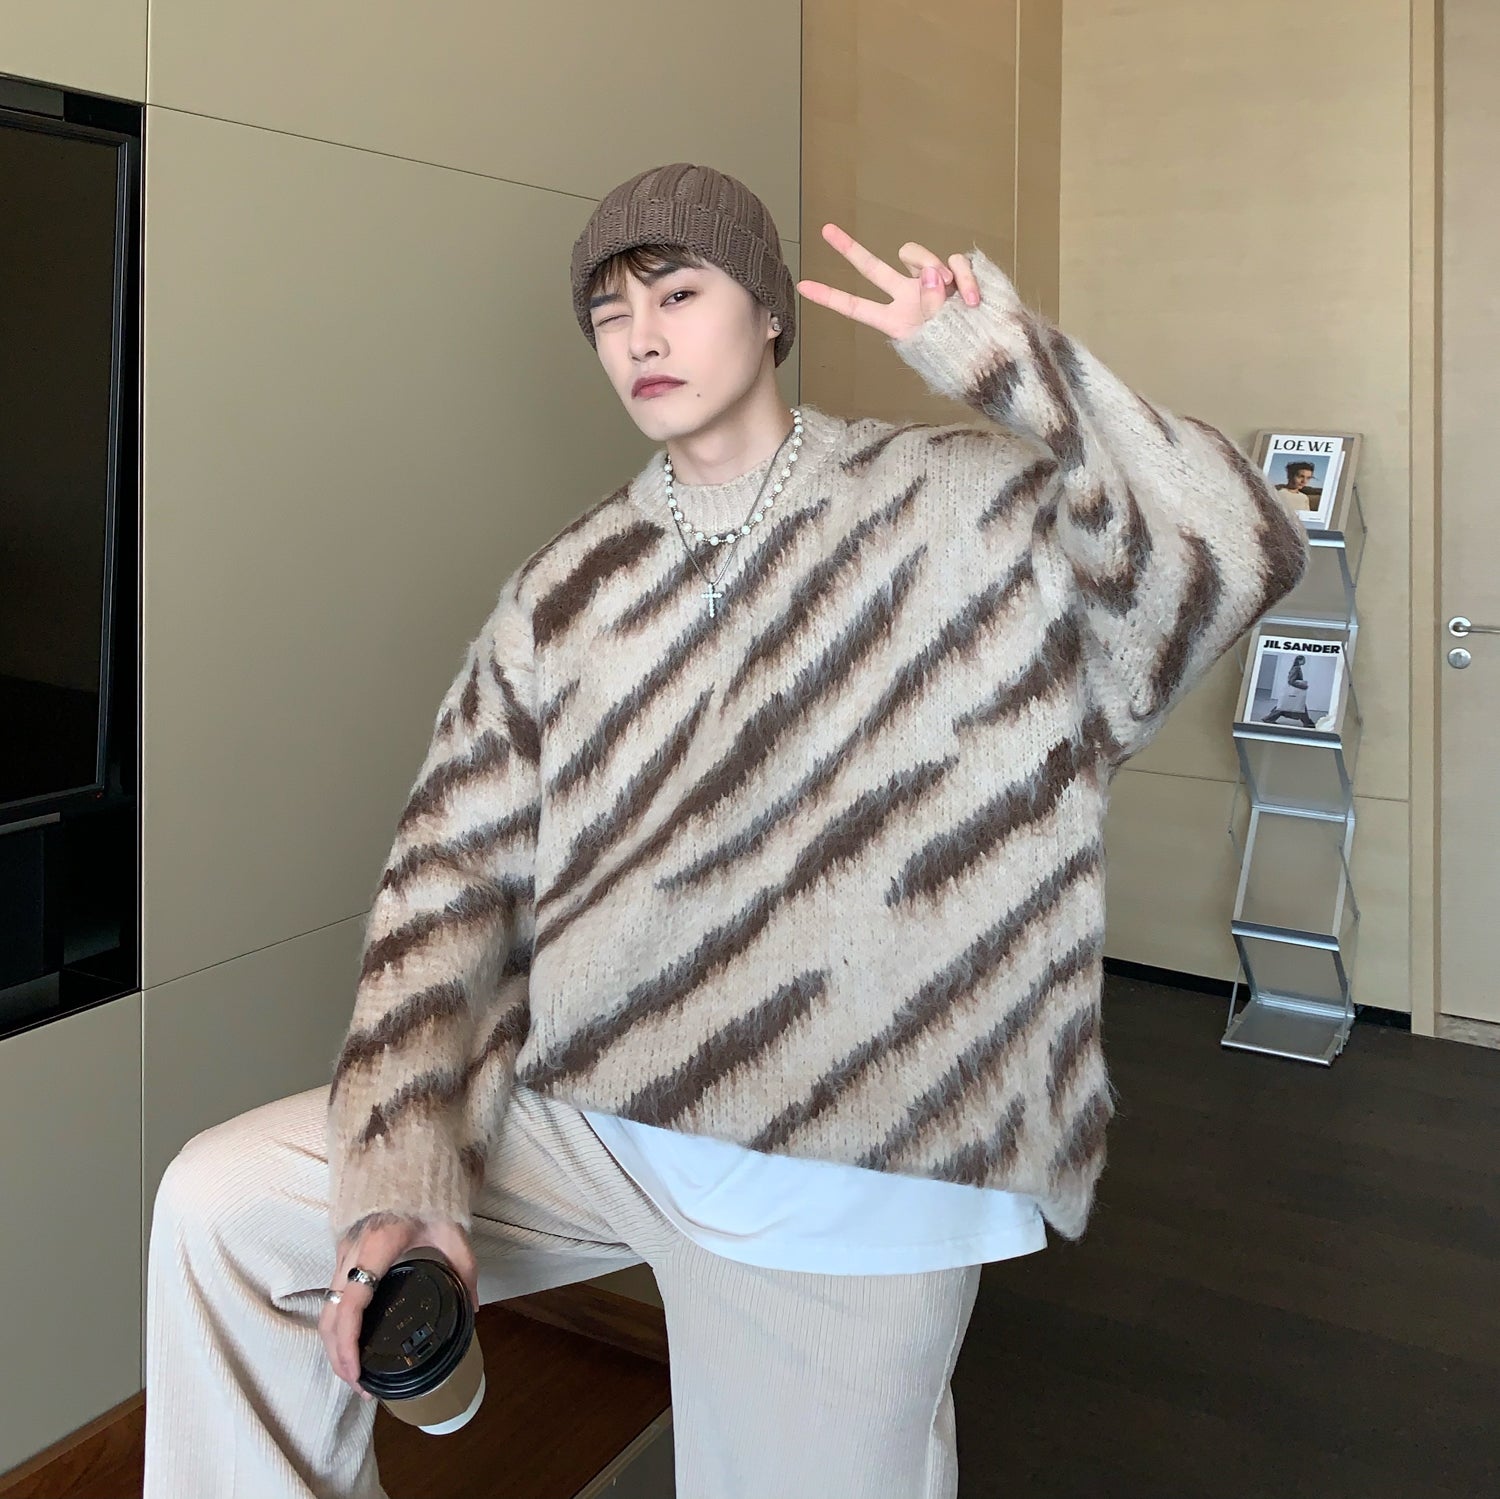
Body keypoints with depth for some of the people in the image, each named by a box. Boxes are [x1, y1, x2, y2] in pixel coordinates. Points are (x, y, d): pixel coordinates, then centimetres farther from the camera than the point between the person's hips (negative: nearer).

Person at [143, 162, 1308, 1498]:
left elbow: (1233, 555, -17)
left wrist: (1001, 354, -22)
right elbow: (451, 885, 0)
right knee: (221, 1205, -2)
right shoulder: (567, 589, 4)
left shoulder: (952, 507, -4)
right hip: (578, 1117, 3)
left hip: (844, 1188, -2)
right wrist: (399, 1182, -9)